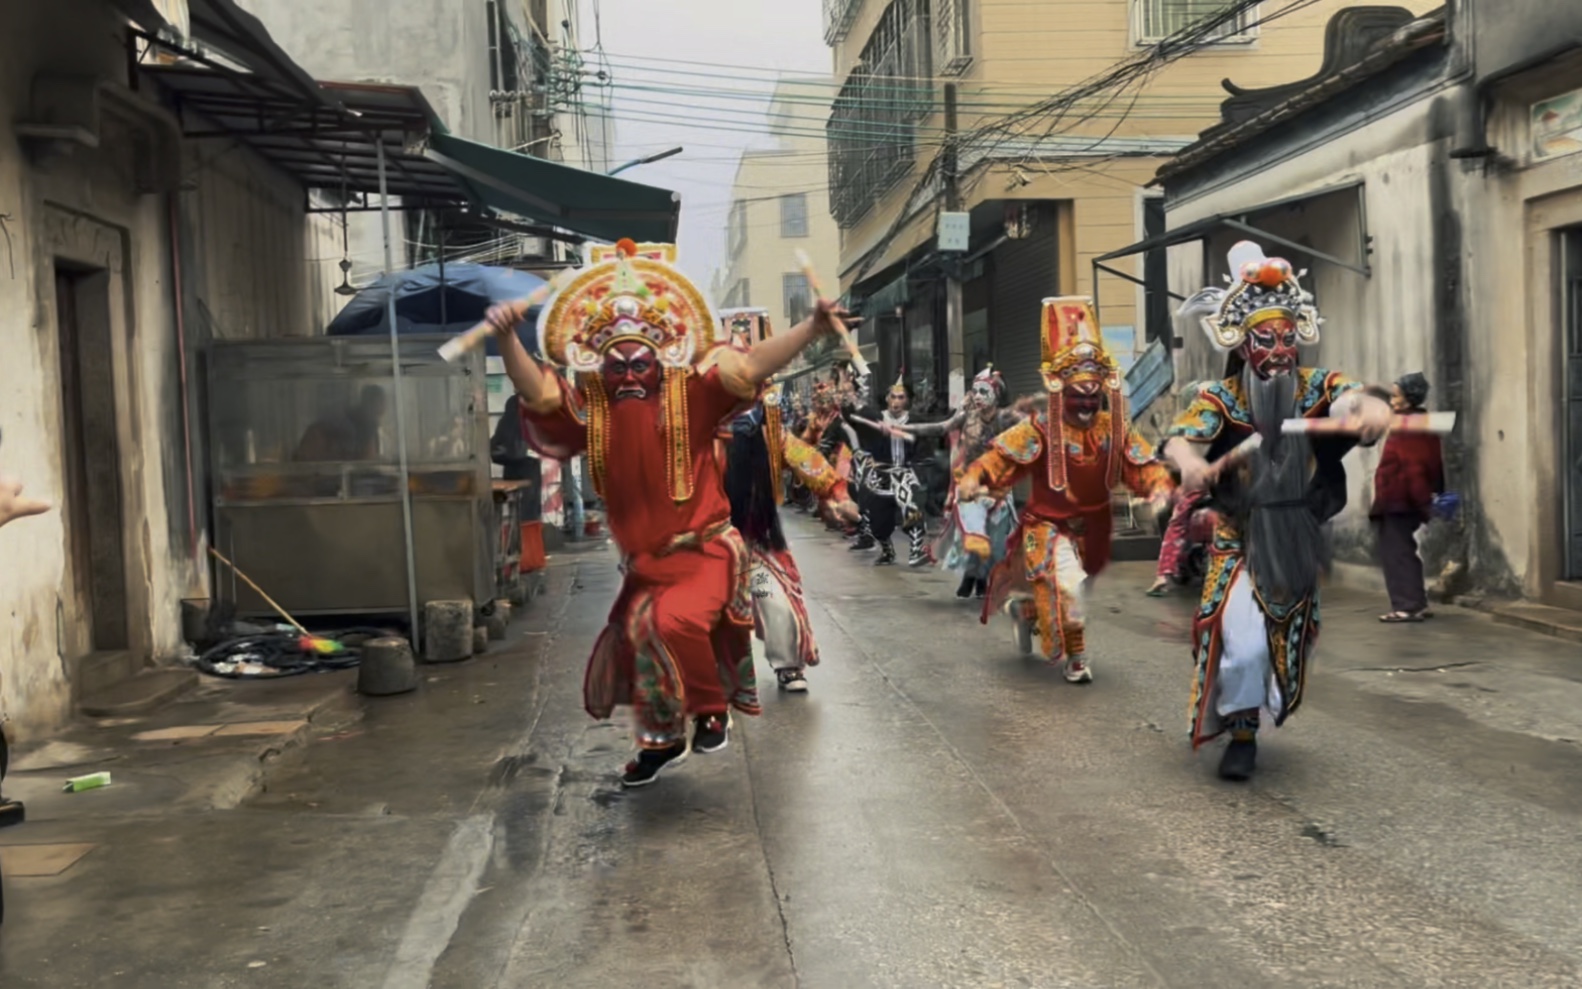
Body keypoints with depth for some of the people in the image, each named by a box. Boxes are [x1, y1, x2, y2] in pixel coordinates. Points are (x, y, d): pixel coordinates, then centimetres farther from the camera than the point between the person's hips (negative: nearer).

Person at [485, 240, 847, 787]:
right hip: (644, 562, 6)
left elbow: (751, 366, -17)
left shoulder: (689, 396, -8)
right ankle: (662, 739, 40)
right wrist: (507, 337, -28)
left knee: (675, 621, -30)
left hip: (705, 551, -5)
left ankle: (713, 708, -4)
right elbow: (536, 392, -11)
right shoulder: (590, 411, 0)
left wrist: (812, 328, -28)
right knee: (632, 642, 15)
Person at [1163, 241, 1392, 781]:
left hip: (1298, 543, 3)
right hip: (1240, 540, -3)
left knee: (1288, 641, 15)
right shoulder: (1220, 398, -9)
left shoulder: (1317, 387, -5)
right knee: (1243, 644, -18)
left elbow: (1358, 399, -23)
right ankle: (1241, 733, 4)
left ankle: (1258, 713, 41)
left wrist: (1372, 411, -48)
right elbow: (1179, 438, -23)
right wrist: (1191, 463, -48)